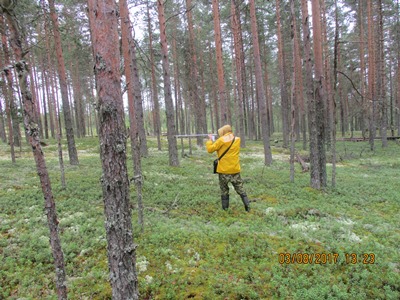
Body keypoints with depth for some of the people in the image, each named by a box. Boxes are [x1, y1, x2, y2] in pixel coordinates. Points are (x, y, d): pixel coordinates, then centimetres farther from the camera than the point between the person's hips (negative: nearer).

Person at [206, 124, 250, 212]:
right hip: (235, 170, 3)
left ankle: (225, 209, 15)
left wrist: (210, 140, 6)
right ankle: (247, 207, 9)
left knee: (224, 190, 11)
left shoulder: (221, 140, -10)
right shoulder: (237, 139, 5)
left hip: (223, 170, -3)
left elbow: (210, 149, -8)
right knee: (240, 189, 12)